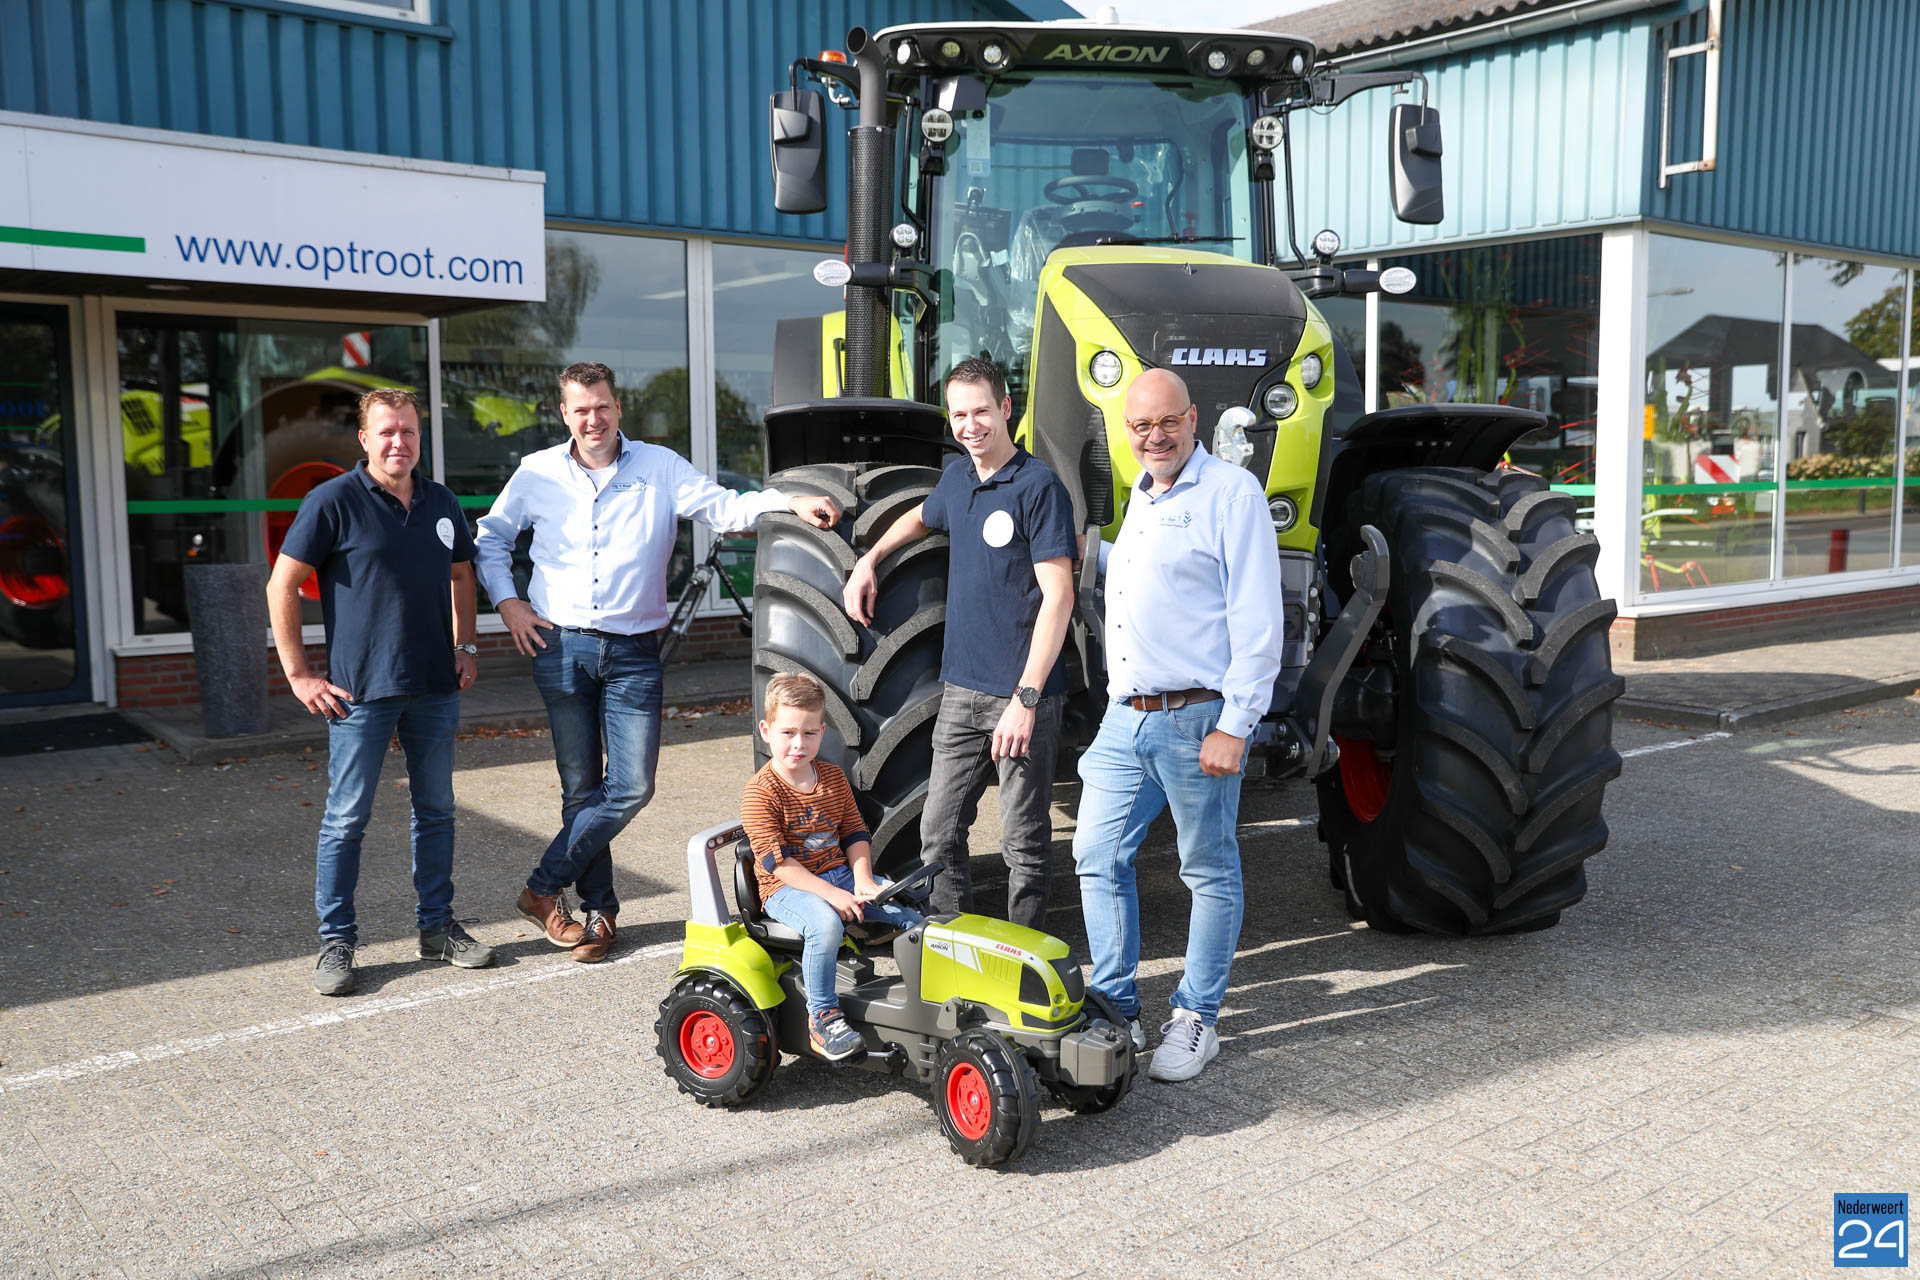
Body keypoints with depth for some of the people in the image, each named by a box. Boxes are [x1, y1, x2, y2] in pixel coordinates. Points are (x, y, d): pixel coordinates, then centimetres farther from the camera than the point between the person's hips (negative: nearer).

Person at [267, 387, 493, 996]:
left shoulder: (442, 503, 10)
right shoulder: (334, 501, -6)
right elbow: (282, 586, -5)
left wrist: (464, 647, 15)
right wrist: (298, 673, -8)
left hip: (436, 688, 5)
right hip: (360, 689, -5)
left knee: (436, 810, 12)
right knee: (347, 819, 0)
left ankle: (437, 926, 24)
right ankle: (336, 941, 12)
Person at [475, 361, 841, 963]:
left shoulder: (660, 467, 4)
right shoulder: (537, 473, 7)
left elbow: (724, 507, -8)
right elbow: (490, 538, 20)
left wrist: (791, 502, -24)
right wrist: (507, 601, 6)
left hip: (634, 652, 0)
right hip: (561, 647, 0)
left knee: (632, 787, -7)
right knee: (582, 787, 4)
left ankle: (544, 888, 9)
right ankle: (598, 908, 17)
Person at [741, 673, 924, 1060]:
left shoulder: (833, 777, 9)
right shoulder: (760, 792, -12)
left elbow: (855, 833, 11)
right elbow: (777, 861, -18)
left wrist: (863, 881, -8)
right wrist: (830, 894, -26)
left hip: (840, 874, 6)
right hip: (787, 888, -6)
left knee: (913, 905, -9)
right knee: (825, 923, -37)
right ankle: (822, 1017, -23)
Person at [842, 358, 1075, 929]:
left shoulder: (1039, 486, -11)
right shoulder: (957, 476, 12)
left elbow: (1058, 596, -17)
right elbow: (922, 516, 37)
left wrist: (1026, 698, -21)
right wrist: (868, 562, 25)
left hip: (1021, 693, -7)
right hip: (961, 688, 7)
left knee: (1024, 842, 2)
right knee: (939, 833, 11)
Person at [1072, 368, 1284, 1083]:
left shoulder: (1233, 493, -7)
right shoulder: (1140, 497, 17)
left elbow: (1258, 621, -13)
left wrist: (1235, 727, -17)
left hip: (1196, 719, -7)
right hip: (1125, 716, 8)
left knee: (1209, 871, 5)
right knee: (1098, 857, 7)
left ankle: (1196, 1021, 17)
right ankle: (1117, 1011, 19)